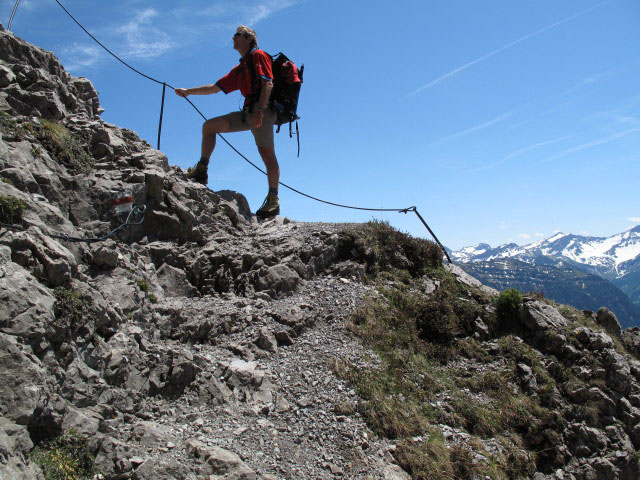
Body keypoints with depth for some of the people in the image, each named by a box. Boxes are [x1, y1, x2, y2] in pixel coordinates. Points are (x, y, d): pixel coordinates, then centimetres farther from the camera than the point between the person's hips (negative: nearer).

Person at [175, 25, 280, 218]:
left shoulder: (258, 55, 5)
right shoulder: (239, 69, 29)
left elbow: (268, 83, -11)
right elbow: (215, 88, 31)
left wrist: (260, 109, -24)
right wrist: (188, 91, 29)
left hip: (262, 110, -9)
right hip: (247, 113, 9)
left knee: (266, 152, -18)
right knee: (209, 126, 8)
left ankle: (273, 200, -20)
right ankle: (201, 172, 7)